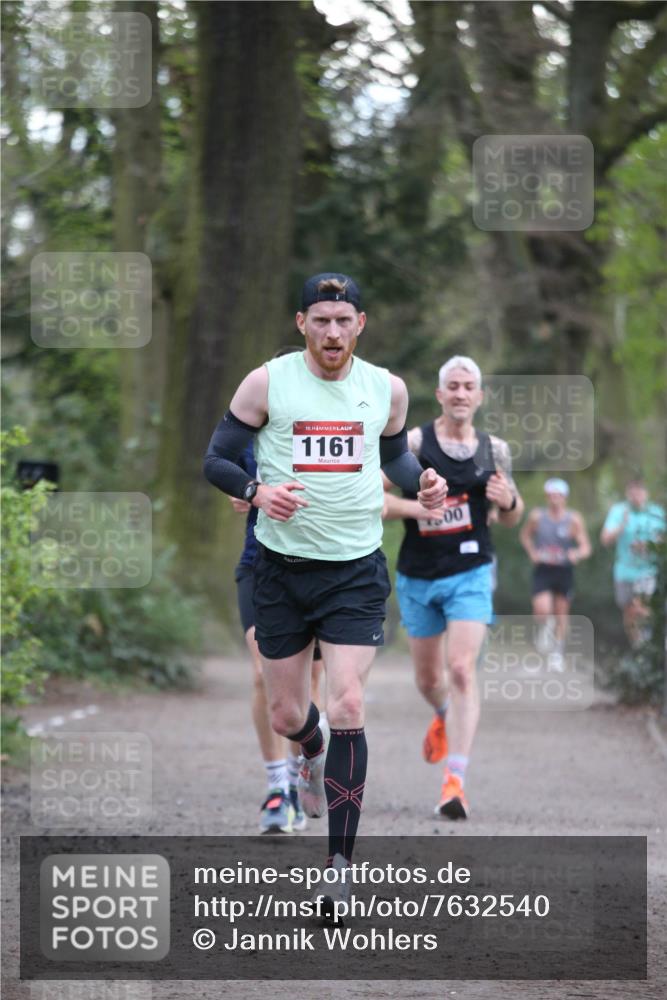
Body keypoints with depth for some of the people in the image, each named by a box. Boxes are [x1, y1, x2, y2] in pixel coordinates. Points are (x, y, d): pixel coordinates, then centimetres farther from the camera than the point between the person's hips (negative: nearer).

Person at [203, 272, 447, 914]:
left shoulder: (386, 388, 3)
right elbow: (216, 460, -2)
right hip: (282, 569, 0)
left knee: (346, 708, -14)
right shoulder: (267, 382, -5)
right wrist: (257, 491, -22)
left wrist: (420, 482, -1)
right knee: (286, 716, 8)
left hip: (356, 571, 0)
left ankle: (340, 861, -10)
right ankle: (314, 753, 48)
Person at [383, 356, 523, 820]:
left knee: (462, 671, -17)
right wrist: (414, 507, -22)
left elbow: (511, 519, 15)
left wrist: (509, 500, -8)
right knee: (428, 678, 15)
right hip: (418, 577, 0)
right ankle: (445, 717, 51)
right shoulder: (413, 443, -5)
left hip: (470, 576, 0)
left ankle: (455, 781, -20)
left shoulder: (495, 450, 4)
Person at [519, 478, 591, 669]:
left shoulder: (574, 519, -5)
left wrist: (578, 554, -27)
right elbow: (524, 535, 16)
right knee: (542, 610, -19)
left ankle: (557, 653, 23)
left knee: (561, 614, 7)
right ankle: (544, 630, 17)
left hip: (564, 571, 1)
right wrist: (531, 552, 0)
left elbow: (586, 547, -5)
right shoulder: (537, 516, -2)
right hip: (542, 570, 0)